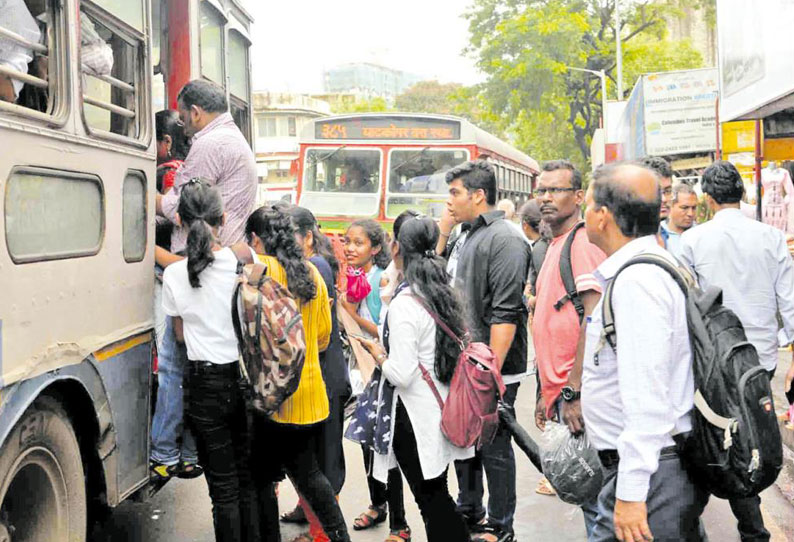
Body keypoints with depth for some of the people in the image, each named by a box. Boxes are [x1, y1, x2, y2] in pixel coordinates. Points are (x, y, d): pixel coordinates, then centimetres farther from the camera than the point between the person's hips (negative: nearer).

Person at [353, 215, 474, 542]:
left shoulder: (404, 304, -19)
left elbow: (402, 374, -23)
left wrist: (378, 354, -5)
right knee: (438, 494, 18)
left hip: (416, 417, -8)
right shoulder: (442, 293, 5)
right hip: (443, 409, 8)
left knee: (430, 498, 5)